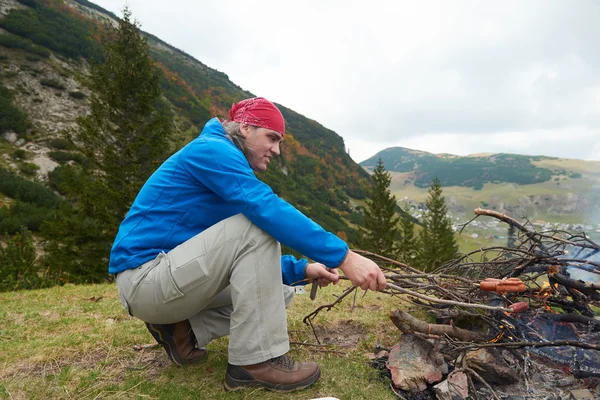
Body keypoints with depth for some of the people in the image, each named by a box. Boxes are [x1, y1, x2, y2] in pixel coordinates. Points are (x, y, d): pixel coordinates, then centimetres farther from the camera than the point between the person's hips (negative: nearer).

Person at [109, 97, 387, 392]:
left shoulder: (226, 168, 15)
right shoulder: (212, 149, -13)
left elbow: (251, 257, 14)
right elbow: (268, 209, -29)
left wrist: (302, 270, 0)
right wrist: (343, 257, -30)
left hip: (173, 276, 9)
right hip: (144, 280, -9)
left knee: (280, 290, 8)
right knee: (258, 226, -23)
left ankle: (183, 330, 6)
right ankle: (255, 360, -17)